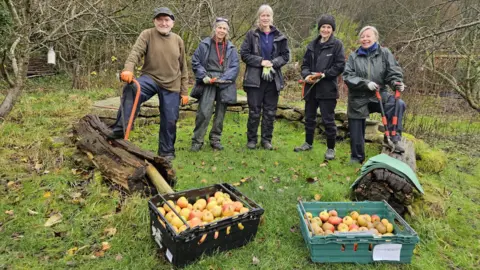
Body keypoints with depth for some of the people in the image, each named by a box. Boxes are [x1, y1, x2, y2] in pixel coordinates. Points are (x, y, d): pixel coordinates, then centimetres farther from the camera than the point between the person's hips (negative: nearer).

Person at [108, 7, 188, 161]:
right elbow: (136, 52, -17)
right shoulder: (147, 35, -1)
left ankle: (167, 151, 22)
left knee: (169, 121, 4)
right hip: (150, 78, -2)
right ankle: (120, 129, -26)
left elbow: (183, 68, 11)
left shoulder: (178, 40, 7)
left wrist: (184, 91, 8)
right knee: (131, 89, -33)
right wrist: (128, 68, -38)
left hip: (172, 86, 2)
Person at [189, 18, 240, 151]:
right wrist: (204, 76, -11)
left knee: (220, 114, 9)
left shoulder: (231, 48, 7)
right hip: (208, 84, -3)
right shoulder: (205, 44, 1)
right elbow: (195, 62, 3)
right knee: (204, 112, -13)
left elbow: (235, 67, 2)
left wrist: (222, 79, -11)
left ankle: (215, 139, 22)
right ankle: (197, 141, -1)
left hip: (224, 85, 3)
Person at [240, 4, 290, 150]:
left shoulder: (279, 36, 6)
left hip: (273, 79, 2)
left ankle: (266, 139, 18)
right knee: (254, 111, 2)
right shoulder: (251, 34, 0)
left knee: (270, 112, 7)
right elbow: (244, 54, -3)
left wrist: (273, 63, -11)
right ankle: (252, 139, 14)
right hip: (255, 79, -2)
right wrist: (261, 61, -15)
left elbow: (286, 55, 7)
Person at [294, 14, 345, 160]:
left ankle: (330, 148, 14)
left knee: (328, 119, -1)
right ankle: (308, 143, 34)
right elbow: (305, 64, 11)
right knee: (309, 117, 16)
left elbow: (340, 66, -9)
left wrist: (323, 75, -16)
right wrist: (306, 75, -9)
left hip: (327, 89, -5)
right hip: (311, 88, 5)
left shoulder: (337, 44, -4)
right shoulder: (312, 45, 10)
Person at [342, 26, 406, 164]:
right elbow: (348, 76, -8)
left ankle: (394, 138, -18)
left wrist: (397, 82, -24)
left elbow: (393, 72, -2)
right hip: (358, 99, 1)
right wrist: (366, 83, -21)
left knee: (398, 104, -30)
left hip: (379, 95, 0)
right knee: (356, 131, 6)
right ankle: (357, 158, 27)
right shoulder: (354, 56, 3)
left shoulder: (385, 53, 2)